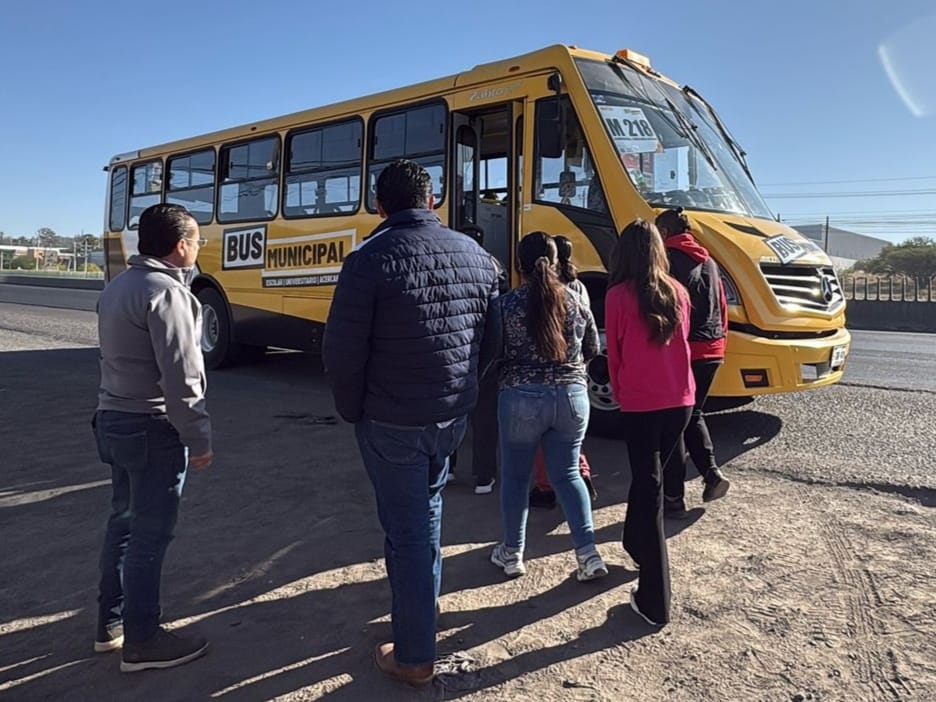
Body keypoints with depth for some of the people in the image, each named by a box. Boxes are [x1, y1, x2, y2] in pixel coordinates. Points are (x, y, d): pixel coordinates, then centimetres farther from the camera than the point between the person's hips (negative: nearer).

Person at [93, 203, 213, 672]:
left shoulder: (118, 286, 11)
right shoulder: (165, 291, -19)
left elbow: (121, 356, 15)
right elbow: (179, 376, -22)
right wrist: (199, 438, -16)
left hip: (114, 420, 10)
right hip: (153, 429, -10)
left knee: (124, 522, 18)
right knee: (150, 533, 0)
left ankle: (111, 622, 31)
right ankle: (142, 641, 12)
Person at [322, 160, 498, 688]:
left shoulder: (371, 259, -15)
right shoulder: (475, 254, 2)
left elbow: (342, 352, -16)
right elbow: (490, 336, 7)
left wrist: (354, 412, 1)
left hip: (392, 422, -5)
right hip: (455, 415, 6)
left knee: (407, 532, 6)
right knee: (427, 510, 26)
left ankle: (415, 657, 19)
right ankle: (424, 607, 45)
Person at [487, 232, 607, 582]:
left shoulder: (507, 303, -9)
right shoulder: (575, 300, 1)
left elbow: (494, 353, -5)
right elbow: (592, 350, 10)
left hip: (521, 398, -3)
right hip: (572, 396, 3)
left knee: (515, 475, 14)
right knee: (567, 474, 16)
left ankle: (512, 553, 25)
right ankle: (588, 553, 12)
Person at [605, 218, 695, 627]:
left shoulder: (618, 295, -10)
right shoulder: (677, 292, 4)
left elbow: (614, 353, 0)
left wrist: (619, 393, 17)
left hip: (640, 404, -5)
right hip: (680, 399, 5)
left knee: (648, 486, -1)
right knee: (650, 477, 24)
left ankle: (654, 603, 1)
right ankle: (637, 544, 45)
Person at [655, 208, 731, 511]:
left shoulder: (667, 259, -9)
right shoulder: (708, 262, 14)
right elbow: (722, 306, 17)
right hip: (712, 350, 7)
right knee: (693, 414, 24)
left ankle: (674, 497, 8)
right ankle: (712, 472, 9)